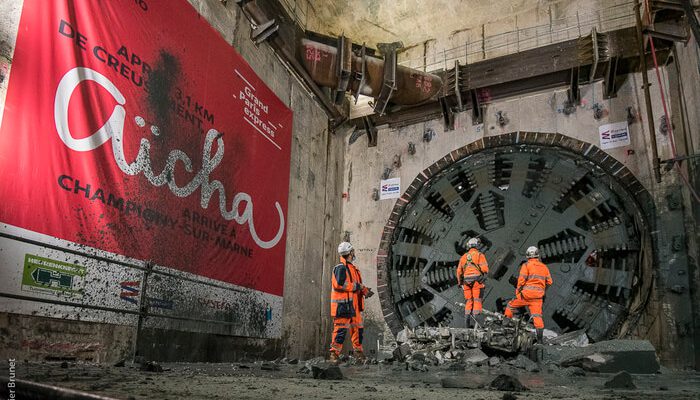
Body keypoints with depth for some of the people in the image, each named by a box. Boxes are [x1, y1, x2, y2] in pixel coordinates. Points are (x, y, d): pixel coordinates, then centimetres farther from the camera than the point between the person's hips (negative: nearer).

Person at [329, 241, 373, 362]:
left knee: (357, 328, 16)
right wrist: (357, 286, -17)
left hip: (353, 305, 10)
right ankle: (334, 353, -2)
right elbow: (339, 284, -23)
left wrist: (364, 289, 3)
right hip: (343, 304, -10)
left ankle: (358, 352, 28)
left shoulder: (352, 267, 19)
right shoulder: (341, 268, -13)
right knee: (341, 329, -8)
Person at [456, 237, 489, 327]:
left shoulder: (464, 256, 15)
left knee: (468, 300, 10)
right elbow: (484, 268, -12)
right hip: (477, 279, -4)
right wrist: (484, 274, 4)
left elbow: (459, 271, 15)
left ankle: (467, 316, 3)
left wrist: (460, 282, 22)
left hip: (466, 280, 4)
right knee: (477, 299, -2)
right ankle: (476, 316, -10)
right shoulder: (480, 255, 2)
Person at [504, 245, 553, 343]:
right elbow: (549, 282, 13)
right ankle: (540, 338, -2)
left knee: (510, 306, 13)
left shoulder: (526, 265, -2)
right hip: (538, 296, 4)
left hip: (526, 294, -4)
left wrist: (518, 291, -1)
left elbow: (522, 279, -11)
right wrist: (543, 291, 26)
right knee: (537, 315, 3)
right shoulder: (544, 267, 13)